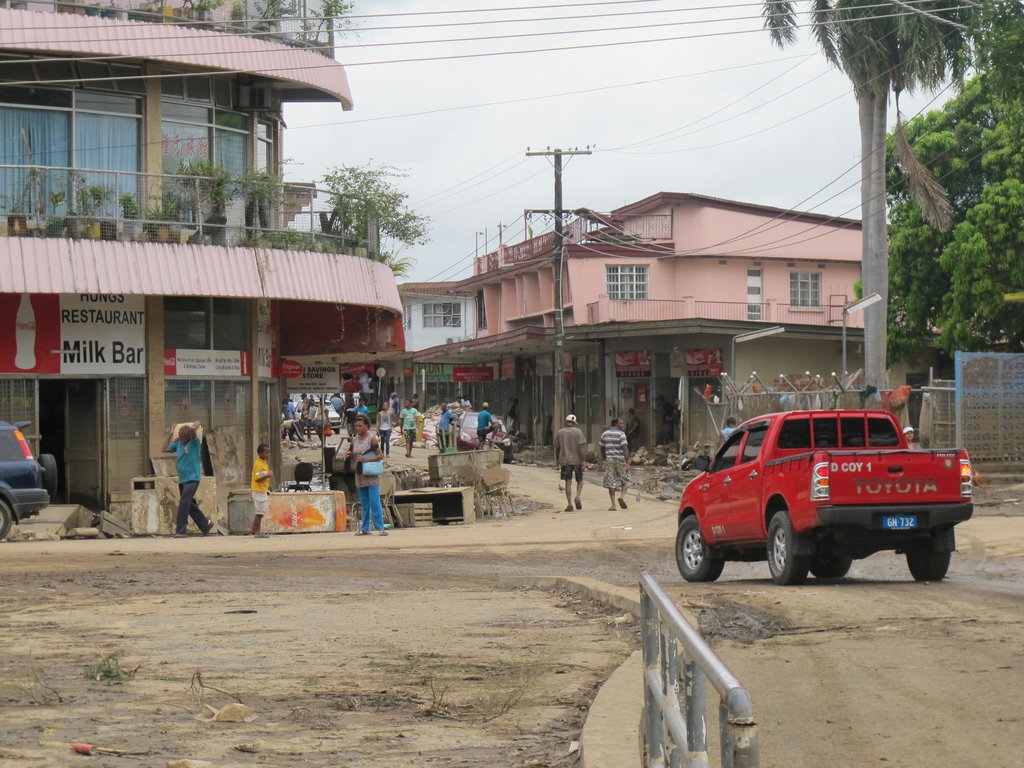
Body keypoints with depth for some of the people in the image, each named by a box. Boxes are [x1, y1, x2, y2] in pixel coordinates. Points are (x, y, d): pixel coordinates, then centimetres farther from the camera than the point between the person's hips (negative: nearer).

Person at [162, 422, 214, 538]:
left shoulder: (195, 443, -7)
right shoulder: (178, 444, 11)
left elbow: (192, 429, -23)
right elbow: (165, 449, 17)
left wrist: (195, 426, -2)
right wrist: (170, 434, 15)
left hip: (192, 478, -7)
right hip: (182, 479, 8)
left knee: (184, 503, -15)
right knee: (190, 504, 12)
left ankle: (181, 530, -16)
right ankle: (205, 523, 26)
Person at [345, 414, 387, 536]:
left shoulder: (372, 439, -8)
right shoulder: (354, 440, 9)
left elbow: (381, 456, -12)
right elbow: (350, 454, 19)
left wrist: (366, 459, -22)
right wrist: (348, 455, -4)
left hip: (372, 476, -6)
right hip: (360, 476, 6)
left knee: (374, 502, -11)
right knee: (364, 504, 11)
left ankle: (380, 527, -10)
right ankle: (365, 528, 16)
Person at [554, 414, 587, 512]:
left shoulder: (559, 432, 4)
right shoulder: (578, 431, -4)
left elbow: (557, 448, 10)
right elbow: (582, 446, -12)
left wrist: (557, 460, 21)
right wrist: (583, 460, -11)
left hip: (565, 461, 1)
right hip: (577, 460, -1)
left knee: (568, 482, 2)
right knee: (580, 480, 15)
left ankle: (569, 504, -3)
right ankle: (578, 497, -8)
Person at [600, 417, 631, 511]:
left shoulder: (604, 434, 10)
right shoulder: (621, 434, -7)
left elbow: (602, 449, 16)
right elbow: (625, 448, -15)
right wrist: (627, 463, -17)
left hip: (609, 460, 4)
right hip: (621, 459, -4)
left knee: (611, 482, 4)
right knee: (625, 480, 11)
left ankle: (613, 505, -2)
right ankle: (622, 496, -14)